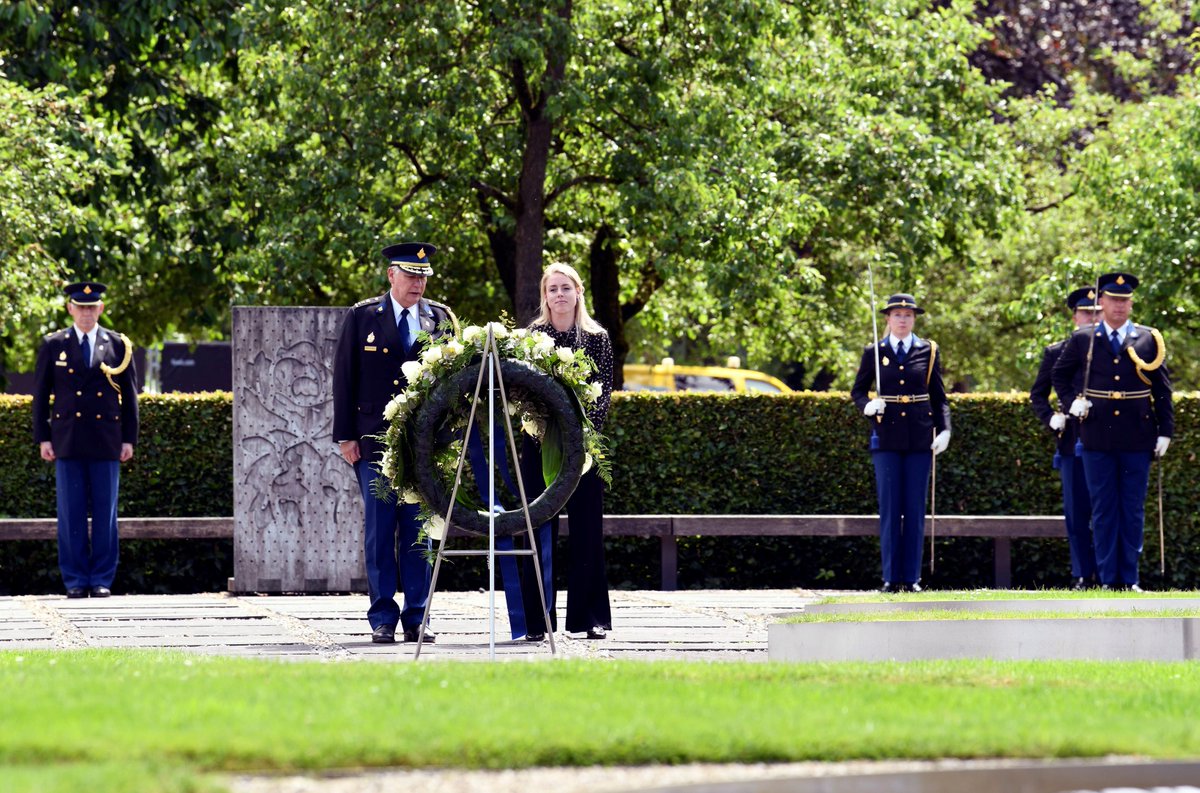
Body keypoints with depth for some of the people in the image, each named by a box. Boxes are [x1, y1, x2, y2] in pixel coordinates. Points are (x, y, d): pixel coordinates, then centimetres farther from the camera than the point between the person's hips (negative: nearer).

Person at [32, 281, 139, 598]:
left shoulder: (118, 345, 7)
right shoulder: (53, 345, 6)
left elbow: (129, 395, 9)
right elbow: (40, 394, 7)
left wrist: (129, 439, 3)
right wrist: (43, 438, 1)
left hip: (106, 441, 0)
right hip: (67, 441, 0)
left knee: (105, 512, 1)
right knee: (71, 513, 0)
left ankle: (102, 580, 6)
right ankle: (75, 580, 5)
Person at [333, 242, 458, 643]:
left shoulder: (441, 318, 9)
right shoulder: (361, 317, 4)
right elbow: (344, 378, 4)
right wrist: (346, 436, -2)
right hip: (375, 441, -1)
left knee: (419, 531, 3)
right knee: (379, 531, -1)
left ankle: (416, 618, 7)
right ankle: (382, 620, 3)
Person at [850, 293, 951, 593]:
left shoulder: (929, 351, 7)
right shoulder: (874, 352, 5)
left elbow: (939, 397, 8)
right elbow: (857, 390, 11)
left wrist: (944, 430, -5)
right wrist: (867, 406, -11)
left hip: (919, 438, 0)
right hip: (887, 437, 0)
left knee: (915, 509, 1)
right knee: (890, 508, -2)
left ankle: (912, 578, 4)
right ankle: (891, 577, 2)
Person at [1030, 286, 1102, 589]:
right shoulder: (1056, 353, 9)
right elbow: (1037, 394, 15)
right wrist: (1051, 419, -1)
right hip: (1073, 443, 1)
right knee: (1076, 513, 2)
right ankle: (1082, 574, 7)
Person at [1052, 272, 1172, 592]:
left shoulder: (1149, 339, 5)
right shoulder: (1082, 340, 5)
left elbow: (1163, 389, 7)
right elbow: (1060, 375, 18)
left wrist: (1165, 432, 2)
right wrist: (1071, 403, 1)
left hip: (1137, 440, 0)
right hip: (1098, 439, 0)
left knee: (1133, 511, 3)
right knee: (1104, 511, 2)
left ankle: (1129, 578, 9)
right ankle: (1108, 578, 6)